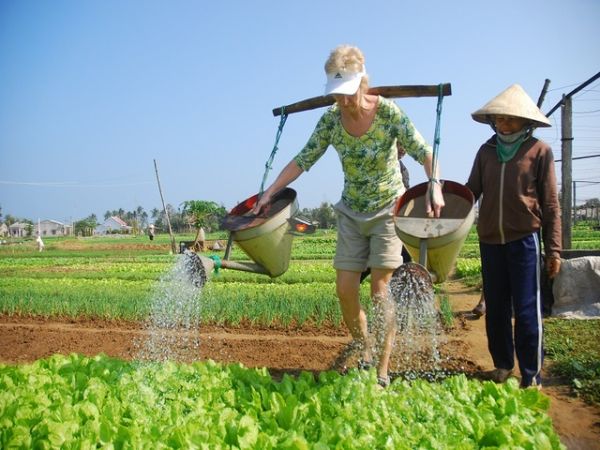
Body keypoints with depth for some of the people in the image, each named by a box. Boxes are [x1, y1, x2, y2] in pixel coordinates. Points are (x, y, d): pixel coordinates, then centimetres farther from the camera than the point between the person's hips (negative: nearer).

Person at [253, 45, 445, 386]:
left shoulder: (388, 112, -16)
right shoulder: (331, 119, -6)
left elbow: (423, 151, -20)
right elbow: (304, 160, -2)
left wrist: (435, 185, -38)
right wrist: (269, 193, -6)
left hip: (388, 209, -4)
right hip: (352, 213, 4)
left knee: (381, 290, -7)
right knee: (345, 290, 0)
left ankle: (382, 371, 5)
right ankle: (365, 352, 23)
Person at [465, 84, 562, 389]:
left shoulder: (539, 150, -1)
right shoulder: (487, 151, 9)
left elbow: (550, 204, 0)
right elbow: (471, 191, 8)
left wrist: (553, 249, -3)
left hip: (524, 240, -4)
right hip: (491, 240, 4)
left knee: (527, 310, -1)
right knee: (495, 308, 13)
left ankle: (532, 376, 12)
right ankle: (502, 365, 29)